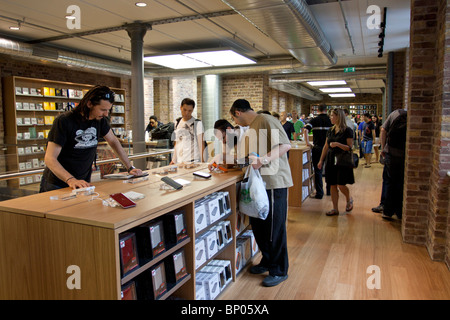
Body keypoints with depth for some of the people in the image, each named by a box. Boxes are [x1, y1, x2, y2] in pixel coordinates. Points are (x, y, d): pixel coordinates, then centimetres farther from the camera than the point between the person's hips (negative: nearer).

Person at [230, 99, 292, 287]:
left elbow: (285, 145, -21)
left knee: (274, 228, 0)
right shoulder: (251, 129, 19)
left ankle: (279, 271, 17)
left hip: (274, 182, -10)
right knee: (257, 224, 16)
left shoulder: (266, 121, -11)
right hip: (259, 183, 10)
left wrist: (263, 160, -28)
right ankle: (267, 262, 35)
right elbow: (242, 155, 26)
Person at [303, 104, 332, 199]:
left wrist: (307, 142, -8)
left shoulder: (314, 120, -2)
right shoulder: (330, 120, 2)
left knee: (318, 170, 5)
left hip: (317, 148, -2)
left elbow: (305, 130, -15)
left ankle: (319, 193, 6)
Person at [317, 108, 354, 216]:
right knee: (333, 186, 5)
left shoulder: (347, 131, -7)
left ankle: (349, 199, 24)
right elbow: (326, 147, 15)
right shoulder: (330, 130, 10)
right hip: (331, 161, 5)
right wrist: (321, 160, 13)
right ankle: (335, 209, 13)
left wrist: (338, 144, -24)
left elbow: (350, 148, -11)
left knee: (341, 185, -7)